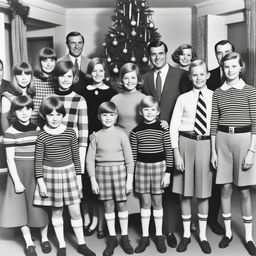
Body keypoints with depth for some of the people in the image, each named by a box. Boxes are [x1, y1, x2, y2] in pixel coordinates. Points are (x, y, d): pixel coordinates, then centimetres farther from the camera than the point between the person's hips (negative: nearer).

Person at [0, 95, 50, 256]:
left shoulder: (38, 129, 4)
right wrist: (17, 181, -10)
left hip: (38, 172, 3)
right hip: (19, 172, -3)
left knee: (41, 205, 8)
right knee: (21, 205, 6)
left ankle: (44, 238, 28)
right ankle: (29, 242, 22)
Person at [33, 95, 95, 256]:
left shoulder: (70, 133, -4)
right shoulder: (42, 136, -6)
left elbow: (76, 157, 2)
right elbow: (38, 160, -3)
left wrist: (79, 177, 3)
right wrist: (40, 181, -6)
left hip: (69, 173, 1)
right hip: (50, 174, 0)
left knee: (75, 211, 4)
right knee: (56, 212, 11)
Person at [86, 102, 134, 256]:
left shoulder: (121, 134, -3)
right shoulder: (96, 136, 2)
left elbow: (129, 159, -2)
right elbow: (90, 159, 3)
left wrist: (130, 180, -4)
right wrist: (93, 180, -1)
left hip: (119, 170, -1)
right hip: (102, 171, 1)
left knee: (122, 204, 6)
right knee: (108, 205, 8)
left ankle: (125, 237, 22)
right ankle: (112, 238, 22)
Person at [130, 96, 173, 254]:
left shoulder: (163, 129, -4)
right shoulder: (136, 131, 1)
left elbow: (169, 152, -2)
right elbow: (133, 154, 5)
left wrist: (168, 173, -5)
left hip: (158, 166, -1)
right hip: (141, 166, 1)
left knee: (157, 202, 8)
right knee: (145, 202, 9)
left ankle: (159, 236, 23)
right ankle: (145, 237, 21)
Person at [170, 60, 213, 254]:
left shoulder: (215, 97, 2)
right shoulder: (183, 98, 2)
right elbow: (174, 126, 1)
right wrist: (176, 152, -5)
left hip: (206, 143, 0)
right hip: (186, 142, 0)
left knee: (204, 192, 8)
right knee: (185, 191, 8)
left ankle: (203, 235, 25)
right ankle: (186, 234, 26)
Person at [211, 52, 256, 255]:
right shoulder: (217, 93, 8)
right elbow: (214, 123, 8)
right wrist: (213, 151, 5)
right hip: (222, 140, 2)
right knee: (225, 188, 7)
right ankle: (228, 232, 23)